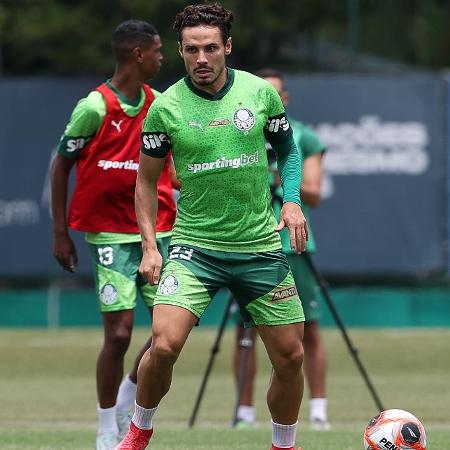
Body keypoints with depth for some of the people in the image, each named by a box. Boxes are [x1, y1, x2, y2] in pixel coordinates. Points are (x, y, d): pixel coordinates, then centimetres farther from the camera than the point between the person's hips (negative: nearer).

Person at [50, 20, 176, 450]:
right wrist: (60, 233, -4)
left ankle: (125, 403, 19)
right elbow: (61, 165, -3)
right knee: (118, 333, -7)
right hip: (111, 234, -5)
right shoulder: (94, 107, -10)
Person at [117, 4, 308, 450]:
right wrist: (149, 246, -2)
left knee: (290, 356, 4)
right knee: (164, 344, -20)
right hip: (194, 244, -2)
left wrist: (291, 200, -1)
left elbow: (288, 149, 16)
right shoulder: (165, 107, -5)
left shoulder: (261, 92, -1)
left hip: (260, 246, 2)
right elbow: (146, 180, 6)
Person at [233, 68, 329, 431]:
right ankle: (245, 412, 3)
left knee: (309, 329, -4)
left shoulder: (305, 138, 6)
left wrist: (286, 182, -19)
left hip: (293, 241, 0)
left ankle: (319, 411, -1)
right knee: (245, 329, -2)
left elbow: (314, 195, -2)